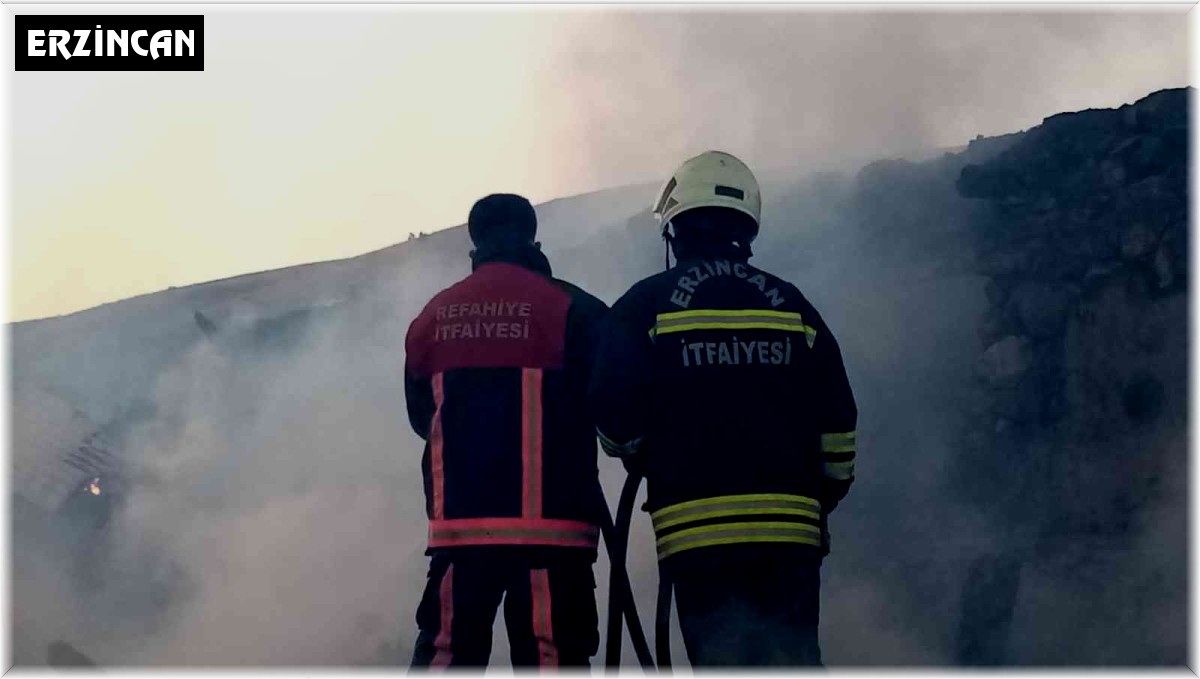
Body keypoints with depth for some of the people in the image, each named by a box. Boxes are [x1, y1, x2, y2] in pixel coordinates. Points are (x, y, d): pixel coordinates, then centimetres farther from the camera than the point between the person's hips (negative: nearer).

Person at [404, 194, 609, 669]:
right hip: (548, 522, -4)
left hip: (458, 519, 4)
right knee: (550, 655, -2)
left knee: (444, 651, 10)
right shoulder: (567, 308, -4)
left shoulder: (432, 317, 10)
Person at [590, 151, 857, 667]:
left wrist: (643, 460, 20)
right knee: (794, 666, 8)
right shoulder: (792, 306, 10)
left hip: (695, 531, -2)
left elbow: (615, 418, -2)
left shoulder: (645, 306, 1)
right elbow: (838, 425, 9)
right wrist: (822, 498, 24)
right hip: (791, 532, 2)